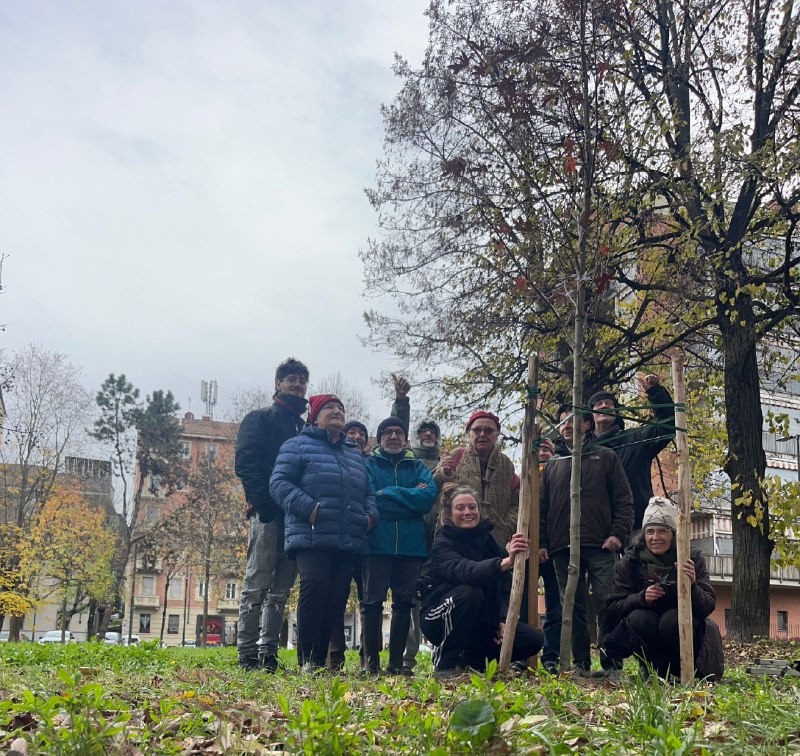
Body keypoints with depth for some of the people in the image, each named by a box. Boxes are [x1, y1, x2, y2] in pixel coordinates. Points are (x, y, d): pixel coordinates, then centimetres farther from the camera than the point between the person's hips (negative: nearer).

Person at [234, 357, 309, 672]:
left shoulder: (306, 429, 24)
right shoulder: (260, 418, 6)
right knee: (257, 584, -7)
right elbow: (245, 463, -6)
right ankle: (247, 654, -5)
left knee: (281, 590, 6)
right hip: (268, 515, -6)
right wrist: (262, 502, -17)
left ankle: (268, 654, 10)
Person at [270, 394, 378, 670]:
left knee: (338, 596, 3)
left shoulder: (355, 453, 26)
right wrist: (308, 507, -17)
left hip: (348, 542, 6)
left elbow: (368, 492, 28)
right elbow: (280, 483, -5)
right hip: (311, 538, -6)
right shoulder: (298, 446, 6)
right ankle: (307, 659, -12)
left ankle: (321, 659, 12)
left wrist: (370, 514, 7)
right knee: (315, 585, -21)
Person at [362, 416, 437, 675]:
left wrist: (387, 493, -9)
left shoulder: (417, 466, 14)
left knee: (404, 602, 5)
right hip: (377, 544, -2)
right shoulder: (369, 465, 8)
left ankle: (396, 661, 12)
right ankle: (371, 660, 5)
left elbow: (429, 496, -6)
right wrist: (410, 499, -8)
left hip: (411, 544, 3)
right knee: (373, 601, -2)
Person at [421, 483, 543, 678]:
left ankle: (472, 657, 10)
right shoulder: (442, 545, -17)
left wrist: (503, 620, -15)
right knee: (470, 592, -36)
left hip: (481, 621, 6)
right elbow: (467, 571, -39)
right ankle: (444, 662, -17)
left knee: (534, 640, -11)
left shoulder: (488, 541, 3)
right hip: (441, 620, -6)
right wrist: (505, 562, -55)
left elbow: (505, 587, 3)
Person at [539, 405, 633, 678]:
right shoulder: (552, 465, 20)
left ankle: (612, 665, -3)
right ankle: (580, 664, 10)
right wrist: (542, 543, 7)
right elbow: (543, 507, 18)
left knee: (607, 604, -9)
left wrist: (618, 533, -8)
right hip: (563, 548, 3)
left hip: (600, 546, -3)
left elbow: (624, 501, 6)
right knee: (573, 607, 4)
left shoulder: (606, 458, 12)